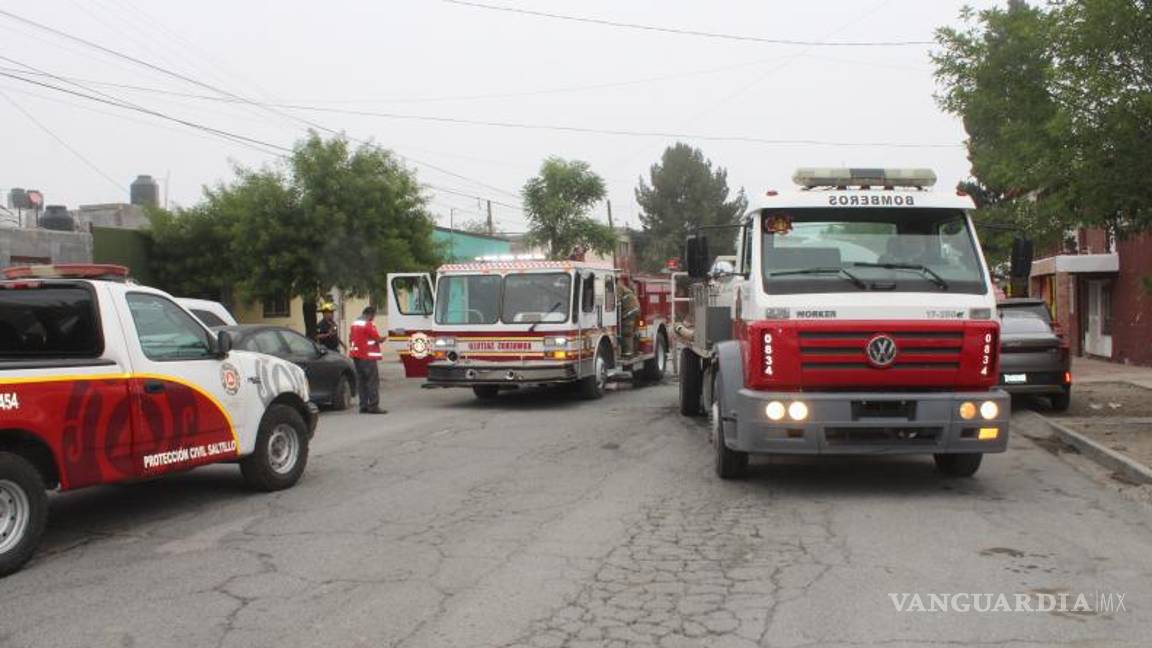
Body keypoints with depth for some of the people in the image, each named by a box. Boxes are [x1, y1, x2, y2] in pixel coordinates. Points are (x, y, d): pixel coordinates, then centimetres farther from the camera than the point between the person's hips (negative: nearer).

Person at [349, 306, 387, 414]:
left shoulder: (354, 324, 14)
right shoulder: (368, 325, -14)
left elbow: (350, 339, 20)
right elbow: (378, 339, -11)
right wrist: (382, 339, 9)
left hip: (356, 356, 9)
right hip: (368, 357, -9)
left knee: (361, 381, 11)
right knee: (373, 381, -6)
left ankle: (363, 406, 11)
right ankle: (373, 406, -9)